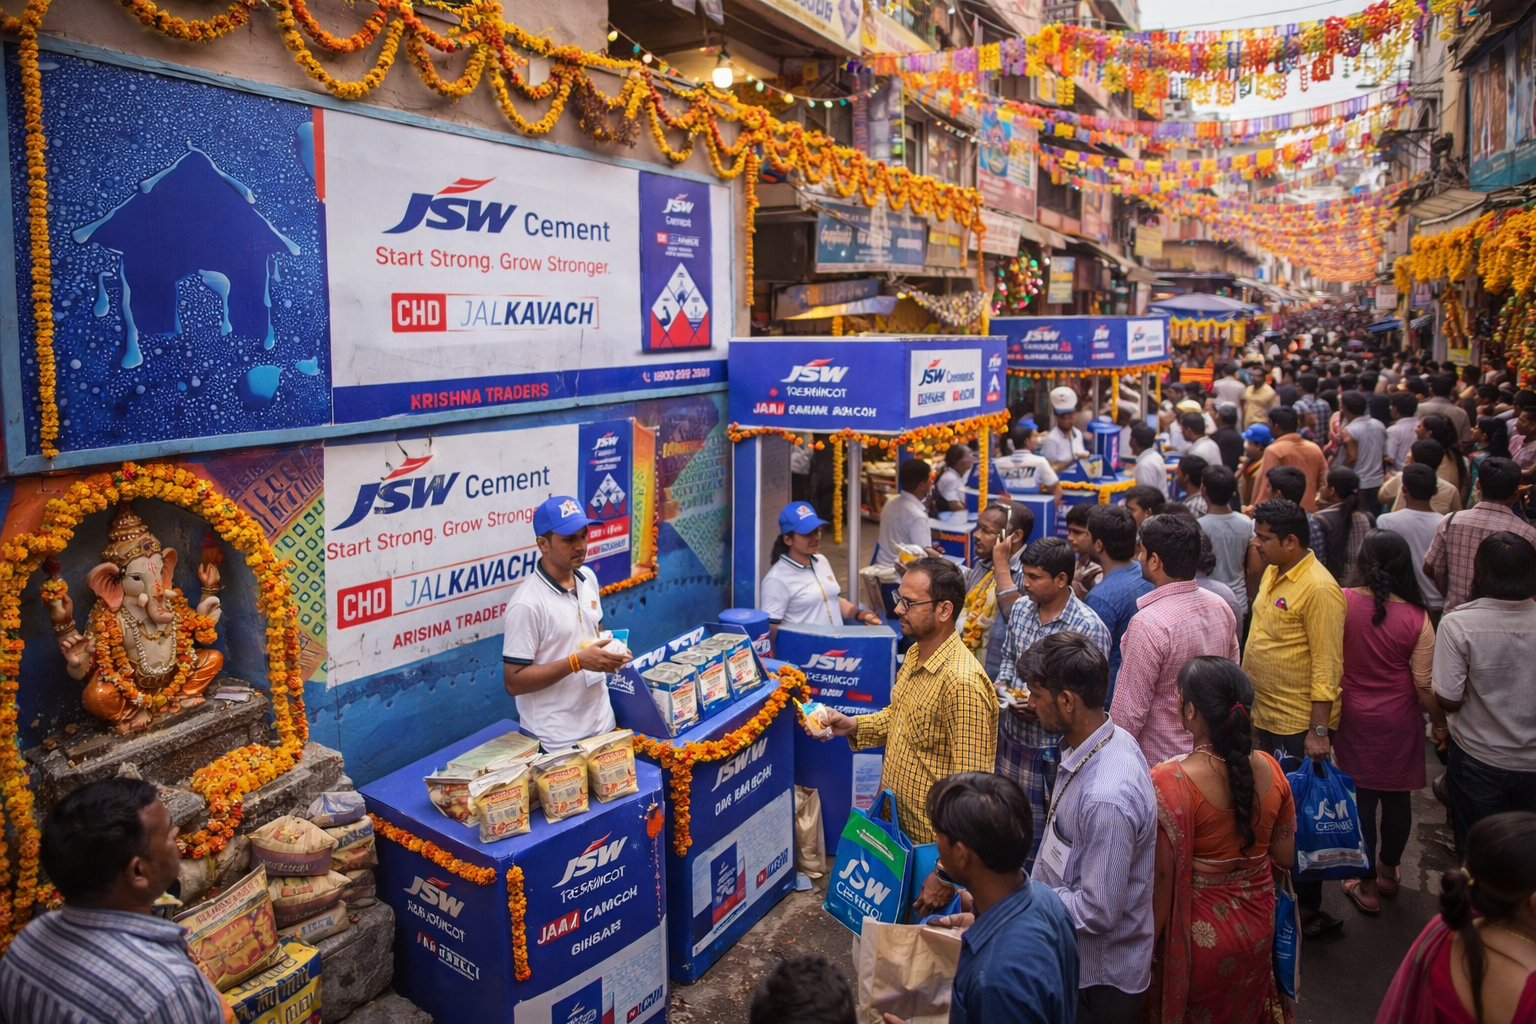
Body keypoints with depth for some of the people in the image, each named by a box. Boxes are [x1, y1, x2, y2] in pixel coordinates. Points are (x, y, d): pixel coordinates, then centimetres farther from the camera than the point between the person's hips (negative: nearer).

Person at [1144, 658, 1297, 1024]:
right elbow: (1285, 858, 1)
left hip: (1198, 935, -5)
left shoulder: (1169, 783, -28)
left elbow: (1162, 880, -22)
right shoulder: (1269, 768, -11)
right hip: (1257, 928, 5)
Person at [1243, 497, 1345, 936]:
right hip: (1266, 716, 9)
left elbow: (1327, 666, -21)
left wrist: (1319, 730, -22)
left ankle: (1308, 912, 19)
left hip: (1299, 726, -9)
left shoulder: (1319, 589, -20)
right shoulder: (1273, 572, 7)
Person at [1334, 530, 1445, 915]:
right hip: (1399, 720, 0)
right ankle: (1388, 871, 37)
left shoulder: (1342, 601, -15)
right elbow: (1425, 685, -10)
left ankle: (1368, 887, 20)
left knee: (1361, 796, 10)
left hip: (1352, 715, 0)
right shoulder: (1417, 617, -15)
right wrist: (1440, 723, 6)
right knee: (1397, 795, 18)